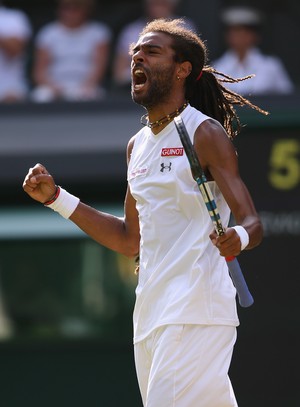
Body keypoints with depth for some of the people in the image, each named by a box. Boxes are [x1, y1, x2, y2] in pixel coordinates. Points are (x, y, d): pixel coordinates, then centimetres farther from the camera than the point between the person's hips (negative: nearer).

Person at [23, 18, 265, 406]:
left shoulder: (205, 134, -6)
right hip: (151, 314, 8)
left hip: (196, 315, -8)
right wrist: (55, 198, 20)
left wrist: (238, 238, -35)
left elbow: (252, 224, -11)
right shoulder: (137, 146, 18)